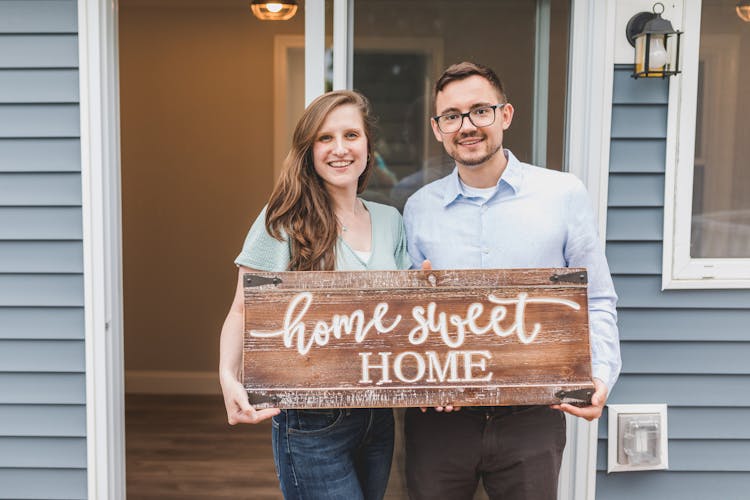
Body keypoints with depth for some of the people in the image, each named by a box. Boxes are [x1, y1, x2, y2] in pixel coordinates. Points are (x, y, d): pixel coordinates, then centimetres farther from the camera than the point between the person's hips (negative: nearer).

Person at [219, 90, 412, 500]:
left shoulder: (390, 221, 7)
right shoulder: (284, 222, -8)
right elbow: (244, 311, -7)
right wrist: (229, 378, -25)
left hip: (378, 417, 5)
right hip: (312, 423, -5)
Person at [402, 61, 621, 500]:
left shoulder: (564, 194, -2)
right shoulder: (419, 208, 4)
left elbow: (597, 303, 3)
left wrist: (601, 374, -13)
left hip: (531, 416, -1)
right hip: (438, 415, 2)